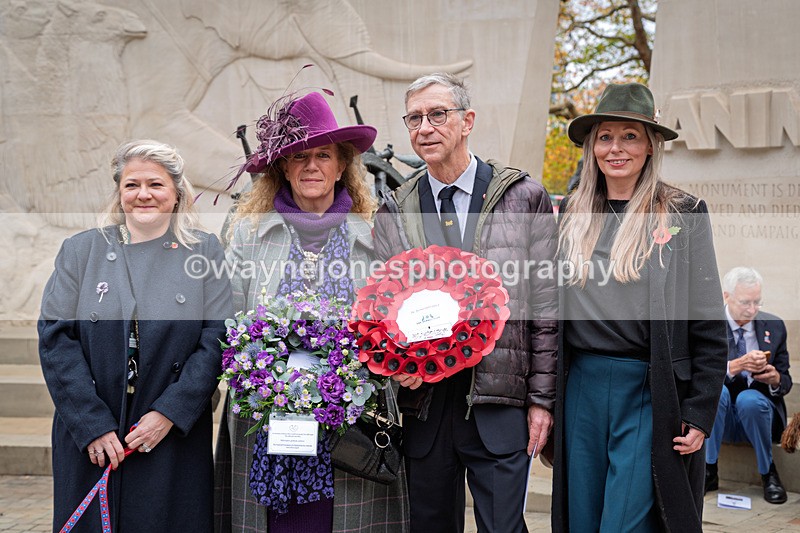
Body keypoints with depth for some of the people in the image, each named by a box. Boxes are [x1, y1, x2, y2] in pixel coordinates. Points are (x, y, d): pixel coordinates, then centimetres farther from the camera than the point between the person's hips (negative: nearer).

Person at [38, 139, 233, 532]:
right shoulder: (80, 251, 6)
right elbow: (55, 338, -1)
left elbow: (218, 339, -4)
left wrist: (170, 412, -13)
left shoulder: (205, 251, 3)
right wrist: (92, 425, -10)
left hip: (175, 440, -1)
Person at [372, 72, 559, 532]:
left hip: (500, 403, -3)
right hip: (423, 400, 3)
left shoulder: (524, 197, 0)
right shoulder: (394, 213, 8)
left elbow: (547, 308, 0)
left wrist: (542, 398, -3)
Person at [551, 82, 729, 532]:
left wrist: (700, 414, -7)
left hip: (650, 393, -4)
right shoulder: (571, 217, 9)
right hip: (581, 389, 4)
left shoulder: (684, 214, -1)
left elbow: (709, 327, -3)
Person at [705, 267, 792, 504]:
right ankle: (709, 471, -18)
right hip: (719, 415, -1)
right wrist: (736, 365, -31)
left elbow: (785, 382, 8)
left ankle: (768, 473, -10)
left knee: (749, 399, -33)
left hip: (757, 411, 1)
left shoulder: (774, 326, 4)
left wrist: (776, 379, -18)